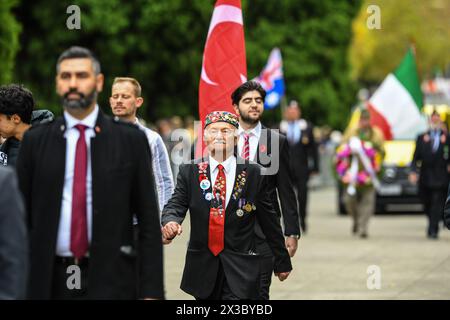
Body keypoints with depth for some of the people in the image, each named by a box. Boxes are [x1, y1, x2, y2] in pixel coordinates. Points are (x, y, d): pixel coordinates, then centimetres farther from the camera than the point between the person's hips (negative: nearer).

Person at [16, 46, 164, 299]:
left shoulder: (131, 140, 2)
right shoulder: (35, 141, 7)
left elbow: (149, 221, 1)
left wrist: (151, 291, -6)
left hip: (110, 282, -2)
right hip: (51, 282, 2)